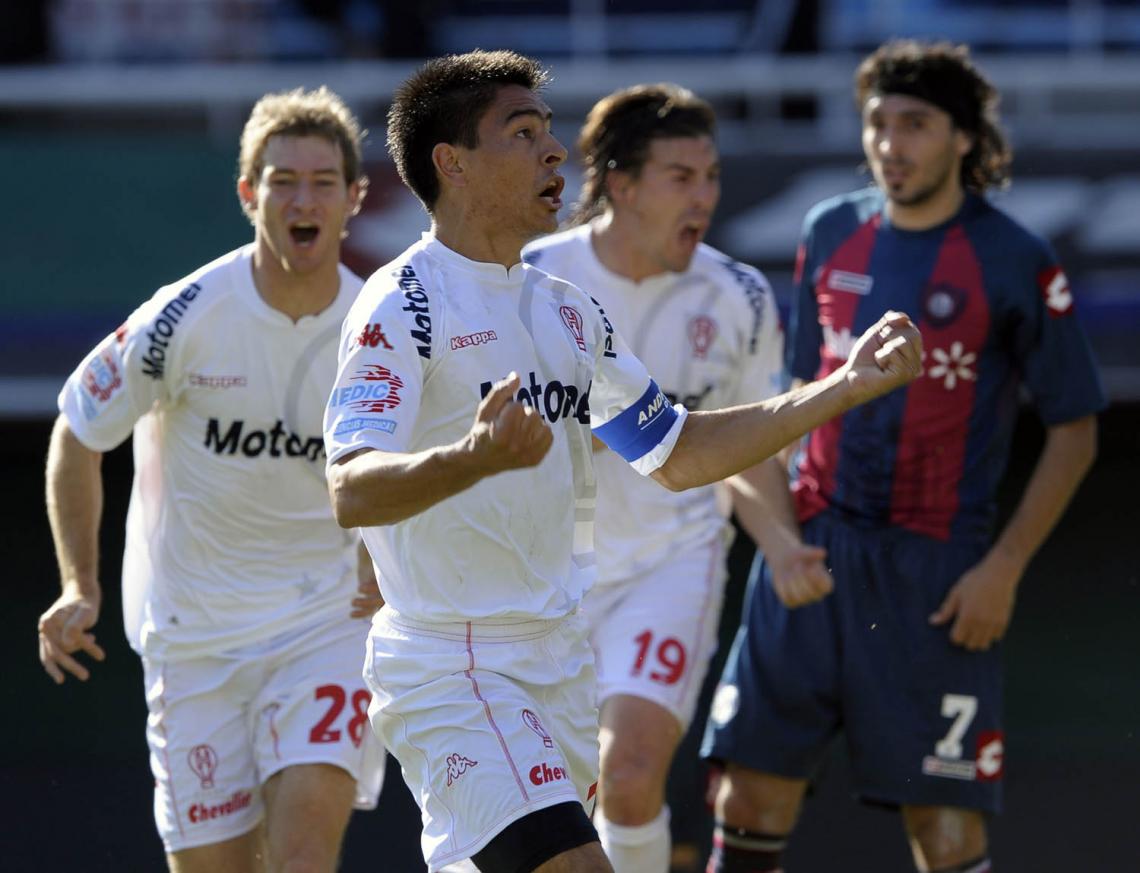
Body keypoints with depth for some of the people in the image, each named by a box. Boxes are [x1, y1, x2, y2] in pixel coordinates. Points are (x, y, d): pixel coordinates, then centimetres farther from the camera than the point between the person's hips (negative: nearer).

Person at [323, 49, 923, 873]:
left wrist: (846, 387, 16)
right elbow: (351, 492, -24)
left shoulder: (570, 311, 14)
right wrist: (476, 458, -44)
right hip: (449, 673, -8)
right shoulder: (404, 303, -12)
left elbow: (678, 455, 23)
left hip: (560, 664, 8)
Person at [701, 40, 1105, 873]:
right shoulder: (832, 234, 8)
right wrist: (777, 525, 8)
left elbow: (1074, 432, -2)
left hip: (936, 569, -4)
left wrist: (1003, 568, -10)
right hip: (812, 550, 4)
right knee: (753, 782, 1)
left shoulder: (1015, 264, -6)